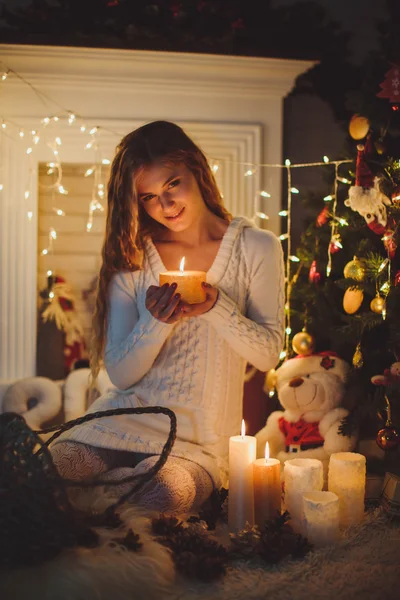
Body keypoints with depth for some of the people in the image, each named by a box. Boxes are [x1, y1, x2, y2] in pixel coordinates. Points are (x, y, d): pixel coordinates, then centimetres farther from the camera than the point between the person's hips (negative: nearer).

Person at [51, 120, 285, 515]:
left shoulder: (257, 248, 0)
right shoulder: (132, 258, 4)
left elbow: (268, 354, -2)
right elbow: (119, 374, 0)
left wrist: (217, 307, -19)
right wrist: (156, 323, -19)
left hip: (200, 440, 0)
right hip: (123, 421, 1)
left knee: (165, 495, -33)